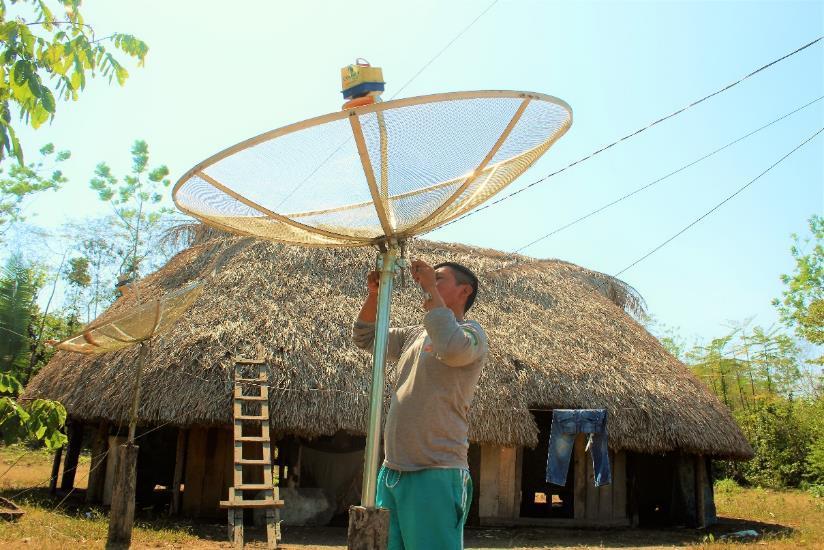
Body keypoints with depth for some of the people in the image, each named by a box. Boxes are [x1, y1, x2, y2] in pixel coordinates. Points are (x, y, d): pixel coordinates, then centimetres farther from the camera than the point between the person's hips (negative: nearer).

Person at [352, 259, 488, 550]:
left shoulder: (471, 332, -5)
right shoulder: (415, 334, 17)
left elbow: (452, 348, -29)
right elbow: (365, 337, 24)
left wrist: (431, 290, -18)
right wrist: (374, 294, 7)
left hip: (435, 476, -7)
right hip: (391, 472, 7)